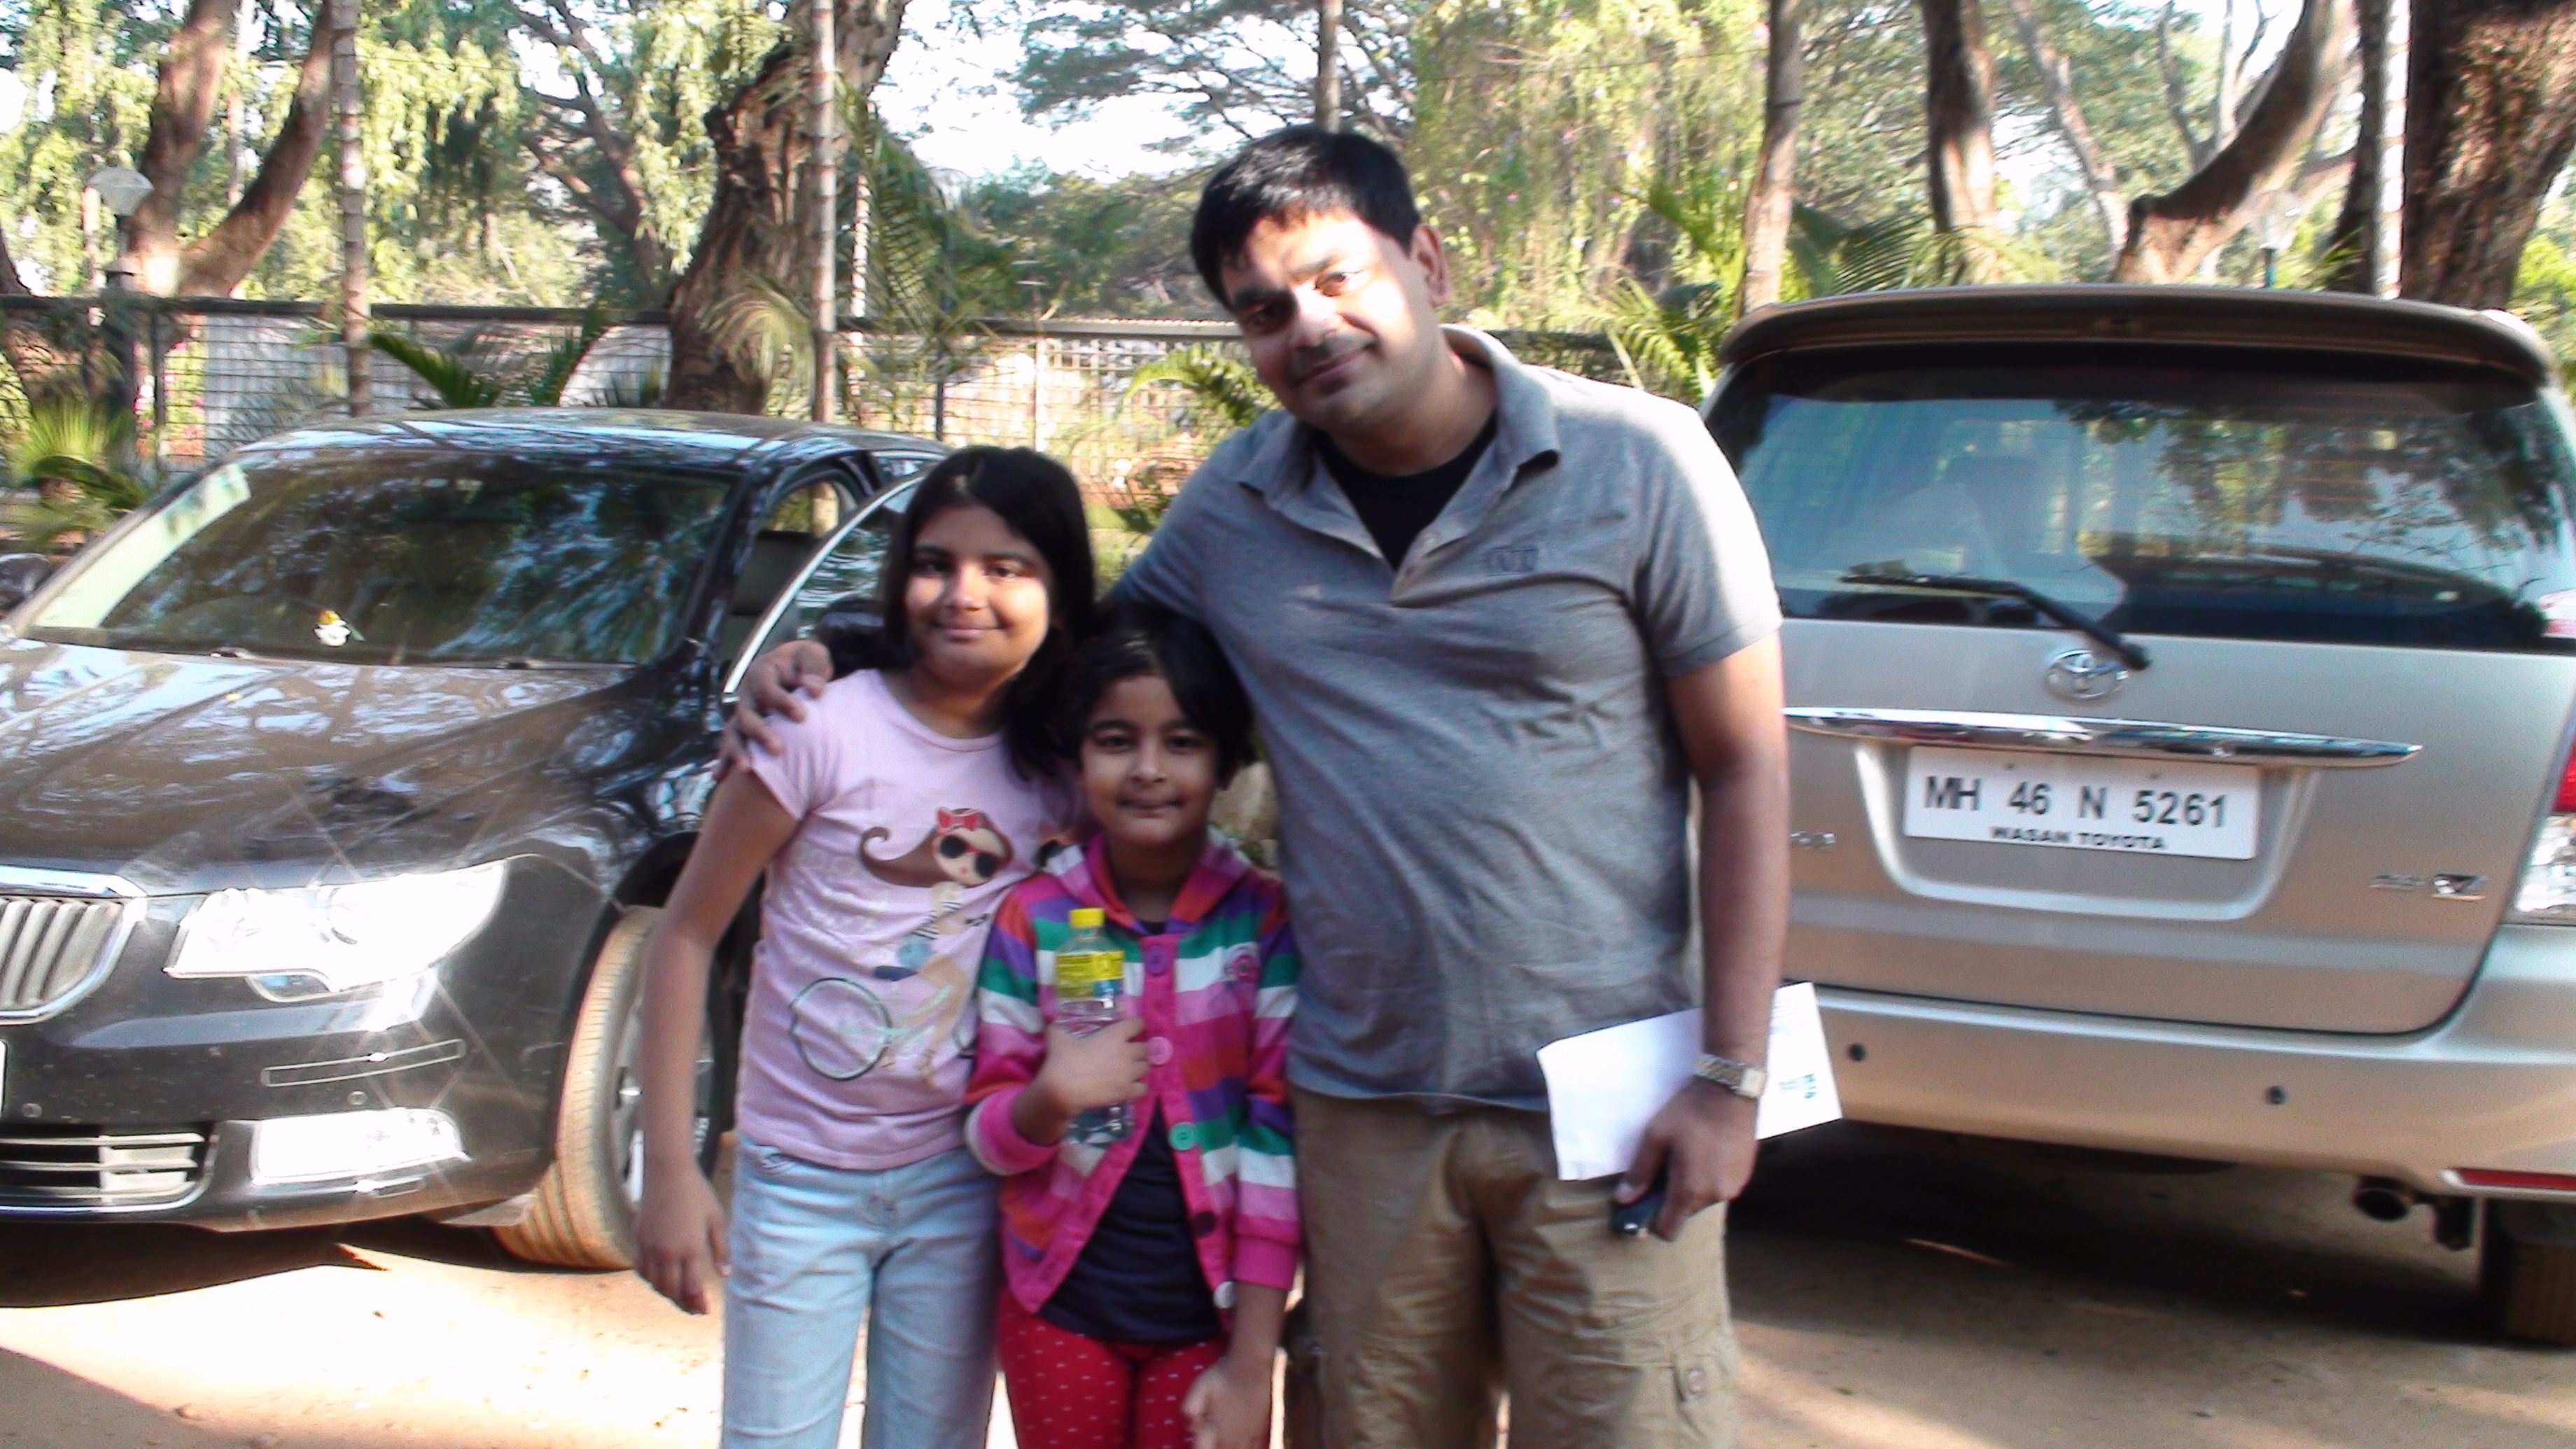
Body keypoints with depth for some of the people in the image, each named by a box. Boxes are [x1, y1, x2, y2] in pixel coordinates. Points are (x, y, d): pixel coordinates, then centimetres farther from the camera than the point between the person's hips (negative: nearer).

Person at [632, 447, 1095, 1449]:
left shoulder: (1065, 767, -2)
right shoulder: (824, 730, -13)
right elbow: (686, 935, -10)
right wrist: (669, 1169, -13)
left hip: (959, 1185, 3)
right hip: (801, 1179, -3)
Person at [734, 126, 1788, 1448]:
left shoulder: (1636, 461, -5)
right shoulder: (1236, 504, 5)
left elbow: (1746, 768, -4)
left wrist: (1730, 1078, -9)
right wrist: (831, 668, 9)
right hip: (1364, 1102, 4)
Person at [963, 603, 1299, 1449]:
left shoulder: (1265, 923, -6)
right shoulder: (1033, 920, -2)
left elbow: (1278, 1137, -7)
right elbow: (989, 1140, 2)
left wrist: (1251, 1359, -9)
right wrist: (1048, 1101, -20)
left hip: (1209, 1315, -1)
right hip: (1061, 1308, 1)